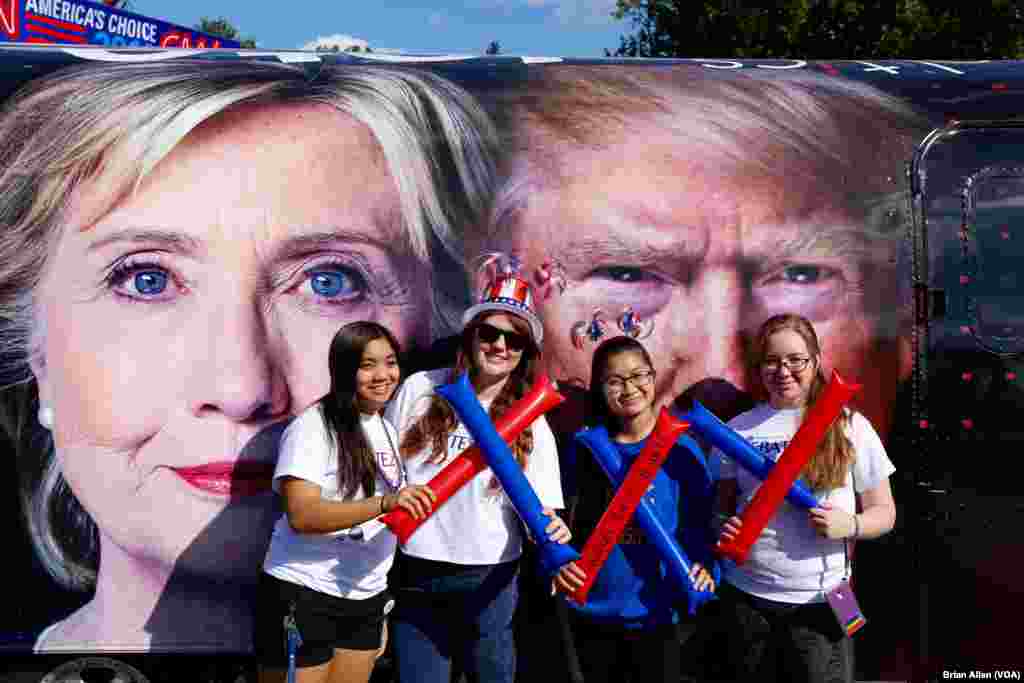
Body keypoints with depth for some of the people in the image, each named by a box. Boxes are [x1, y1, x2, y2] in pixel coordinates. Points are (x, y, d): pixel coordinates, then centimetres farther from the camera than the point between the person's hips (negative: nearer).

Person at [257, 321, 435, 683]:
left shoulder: (387, 430, 10)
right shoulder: (312, 426, -14)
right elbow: (302, 515, -26)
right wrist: (384, 503, -35)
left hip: (367, 597, 7)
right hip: (304, 595, -7)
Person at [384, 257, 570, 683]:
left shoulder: (530, 423, -3)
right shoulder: (420, 389, -3)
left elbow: (539, 506, -6)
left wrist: (552, 531, -28)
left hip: (487, 581, 0)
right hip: (413, 573, 1)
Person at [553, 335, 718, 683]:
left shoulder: (681, 450, -7)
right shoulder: (586, 448, -2)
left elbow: (700, 525, -6)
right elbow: (571, 522, 3)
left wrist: (705, 569, -23)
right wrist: (559, 563, -14)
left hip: (658, 615, -2)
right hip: (591, 613, 3)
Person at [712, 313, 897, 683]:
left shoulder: (851, 426, -3)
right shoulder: (737, 430, 2)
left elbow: (884, 512, 2)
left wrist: (849, 525, -18)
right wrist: (725, 528, -11)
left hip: (818, 599, -2)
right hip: (744, 594, 2)